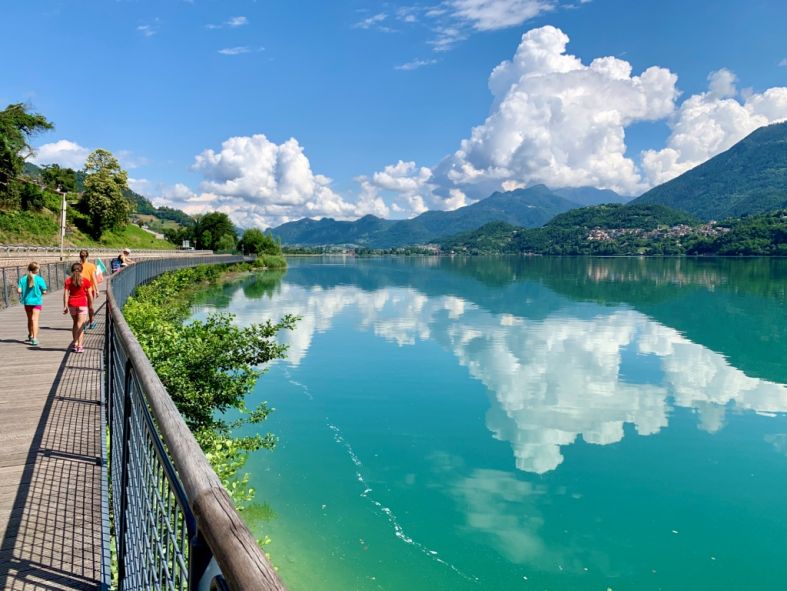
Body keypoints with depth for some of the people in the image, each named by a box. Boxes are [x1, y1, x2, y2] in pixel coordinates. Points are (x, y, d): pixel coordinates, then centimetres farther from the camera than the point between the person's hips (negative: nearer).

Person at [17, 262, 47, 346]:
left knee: (30, 319, 19)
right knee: (35, 319, -4)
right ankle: (34, 339, -14)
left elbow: (19, 290, -9)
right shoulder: (39, 279, -12)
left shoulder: (23, 279, -4)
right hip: (36, 301, -3)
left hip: (27, 302, 3)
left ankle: (31, 336, 36)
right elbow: (44, 292, -9)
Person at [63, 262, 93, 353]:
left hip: (72, 304, 3)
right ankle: (79, 346, -7)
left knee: (75, 323, 20)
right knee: (80, 325, -3)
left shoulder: (68, 280, 1)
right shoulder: (86, 281, -5)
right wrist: (91, 306, 7)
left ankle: (75, 344, 25)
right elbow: (90, 295, -2)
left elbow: (66, 293, -3)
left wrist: (65, 306, -1)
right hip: (82, 304, -3)